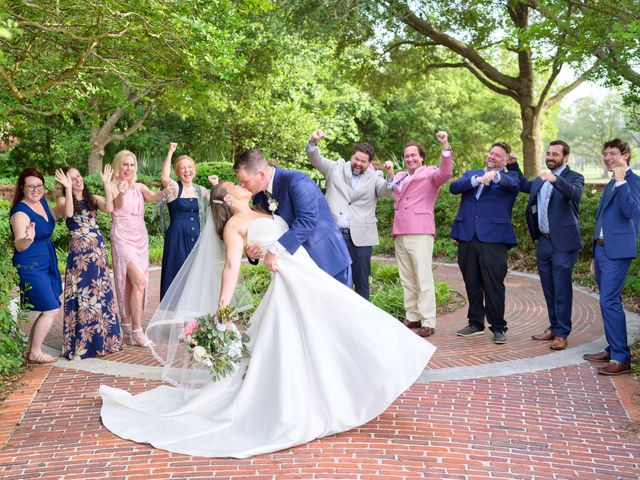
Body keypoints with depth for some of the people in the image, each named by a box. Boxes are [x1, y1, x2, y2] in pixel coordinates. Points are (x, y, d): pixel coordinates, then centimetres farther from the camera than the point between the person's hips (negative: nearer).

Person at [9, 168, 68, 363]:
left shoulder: (42, 202, 5)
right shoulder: (20, 212, -20)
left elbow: (58, 213, 26)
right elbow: (19, 246, -29)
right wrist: (28, 238, -52)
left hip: (46, 265, 9)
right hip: (30, 267, -9)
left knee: (49, 310, 12)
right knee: (51, 310, -7)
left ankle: (30, 350, 24)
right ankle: (35, 354, 7)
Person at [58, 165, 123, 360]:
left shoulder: (93, 198, 8)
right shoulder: (63, 200, 0)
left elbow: (109, 208, -12)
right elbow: (69, 213, -23)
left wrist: (107, 184, -15)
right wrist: (68, 188, -25)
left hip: (99, 249, 4)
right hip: (78, 252, -4)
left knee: (101, 292, 8)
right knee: (81, 294, -1)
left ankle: (102, 338, 21)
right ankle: (81, 342, 8)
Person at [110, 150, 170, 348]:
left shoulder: (139, 187, 10)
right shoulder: (113, 186, -4)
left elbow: (152, 197, -10)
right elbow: (116, 205, -23)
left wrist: (164, 192, -33)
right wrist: (121, 193, -46)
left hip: (140, 237, 6)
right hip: (122, 237, -6)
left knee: (132, 283, 11)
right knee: (139, 281, -17)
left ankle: (126, 323, 27)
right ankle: (137, 331, -14)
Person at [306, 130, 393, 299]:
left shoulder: (374, 178, 8)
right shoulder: (337, 168, 11)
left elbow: (387, 191, -7)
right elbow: (315, 159, 3)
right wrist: (313, 142, -18)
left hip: (360, 237, 0)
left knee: (361, 280, 5)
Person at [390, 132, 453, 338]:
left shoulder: (429, 173, 3)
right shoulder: (399, 177, 22)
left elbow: (445, 173, -17)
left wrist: (445, 146, -29)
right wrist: (388, 174, 9)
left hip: (420, 233, -7)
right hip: (400, 234, 7)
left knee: (424, 279, -9)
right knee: (407, 280, 11)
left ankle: (428, 323, -9)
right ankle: (412, 318, 18)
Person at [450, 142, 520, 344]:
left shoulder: (508, 178, 8)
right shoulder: (471, 174, 18)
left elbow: (513, 184, -17)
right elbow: (454, 187, 0)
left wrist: (494, 176, -36)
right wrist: (476, 180, -15)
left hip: (493, 238, -4)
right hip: (467, 236, 4)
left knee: (494, 285, -4)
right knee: (471, 283, 11)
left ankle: (498, 327, 7)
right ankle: (476, 323, 25)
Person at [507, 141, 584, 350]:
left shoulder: (574, 177, -5)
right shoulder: (541, 180, 16)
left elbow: (575, 193, -27)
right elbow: (524, 185, 35)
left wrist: (555, 179, -41)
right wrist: (513, 166, 22)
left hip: (563, 243, -7)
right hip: (544, 241, 7)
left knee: (562, 289, -5)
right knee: (548, 289, 14)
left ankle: (562, 334, 3)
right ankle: (553, 328, 26)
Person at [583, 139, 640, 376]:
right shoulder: (611, 185, 19)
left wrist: (621, 181, -26)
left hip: (617, 252, -9)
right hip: (602, 249, 9)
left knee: (609, 301, -14)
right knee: (609, 302, 14)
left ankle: (621, 358, -10)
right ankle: (613, 349, 23)